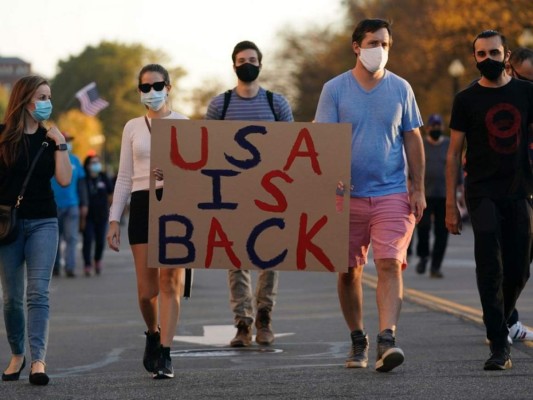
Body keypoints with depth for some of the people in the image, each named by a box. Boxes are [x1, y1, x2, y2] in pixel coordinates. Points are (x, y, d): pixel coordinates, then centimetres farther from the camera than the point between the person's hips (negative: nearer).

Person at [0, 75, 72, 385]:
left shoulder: (50, 138, 8)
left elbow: (64, 179, -2)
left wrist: (60, 145, -7)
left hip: (43, 222, 1)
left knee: (38, 292, -12)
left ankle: (38, 360, -20)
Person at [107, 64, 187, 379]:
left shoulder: (183, 124, 6)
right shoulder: (133, 127, 13)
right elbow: (124, 177, 14)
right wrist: (114, 219, 7)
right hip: (142, 205, 2)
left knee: (170, 281, -11)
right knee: (147, 288, 0)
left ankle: (164, 354, -9)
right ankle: (153, 333, 29)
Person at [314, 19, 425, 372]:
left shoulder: (400, 88, 7)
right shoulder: (335, 90, 2)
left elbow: (413, 140, 10)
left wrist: (418, 189, 4)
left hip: (392, 193, 0)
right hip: (347, 195, 0)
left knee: (390, 264, -15)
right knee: (348, 271, 6)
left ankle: (387, 339, -23)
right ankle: (358, 340, 20)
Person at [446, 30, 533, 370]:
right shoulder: (467, 100, 2)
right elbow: (454, 153, 4)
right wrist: (451, 204, -1)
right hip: (482, 193, -2)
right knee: (490, 268, -14)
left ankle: (502, 321, 32)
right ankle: (500, 346, -15)